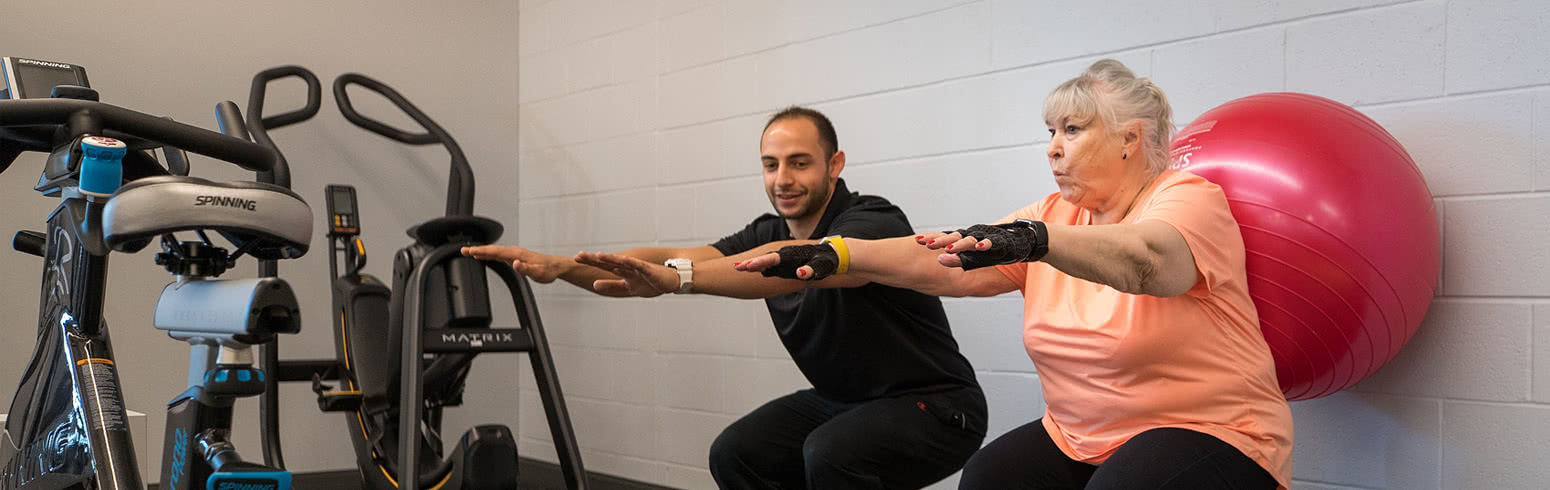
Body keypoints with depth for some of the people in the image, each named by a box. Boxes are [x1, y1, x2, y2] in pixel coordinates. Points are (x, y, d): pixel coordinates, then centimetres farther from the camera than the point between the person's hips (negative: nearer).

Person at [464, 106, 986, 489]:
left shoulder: (874, 221, -24)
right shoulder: (767, 235, -3)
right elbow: (669, 259, -17)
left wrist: (677, 278, -58)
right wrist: (558, 265, -31)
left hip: (933, 403, -7)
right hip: (842, 398, 7)